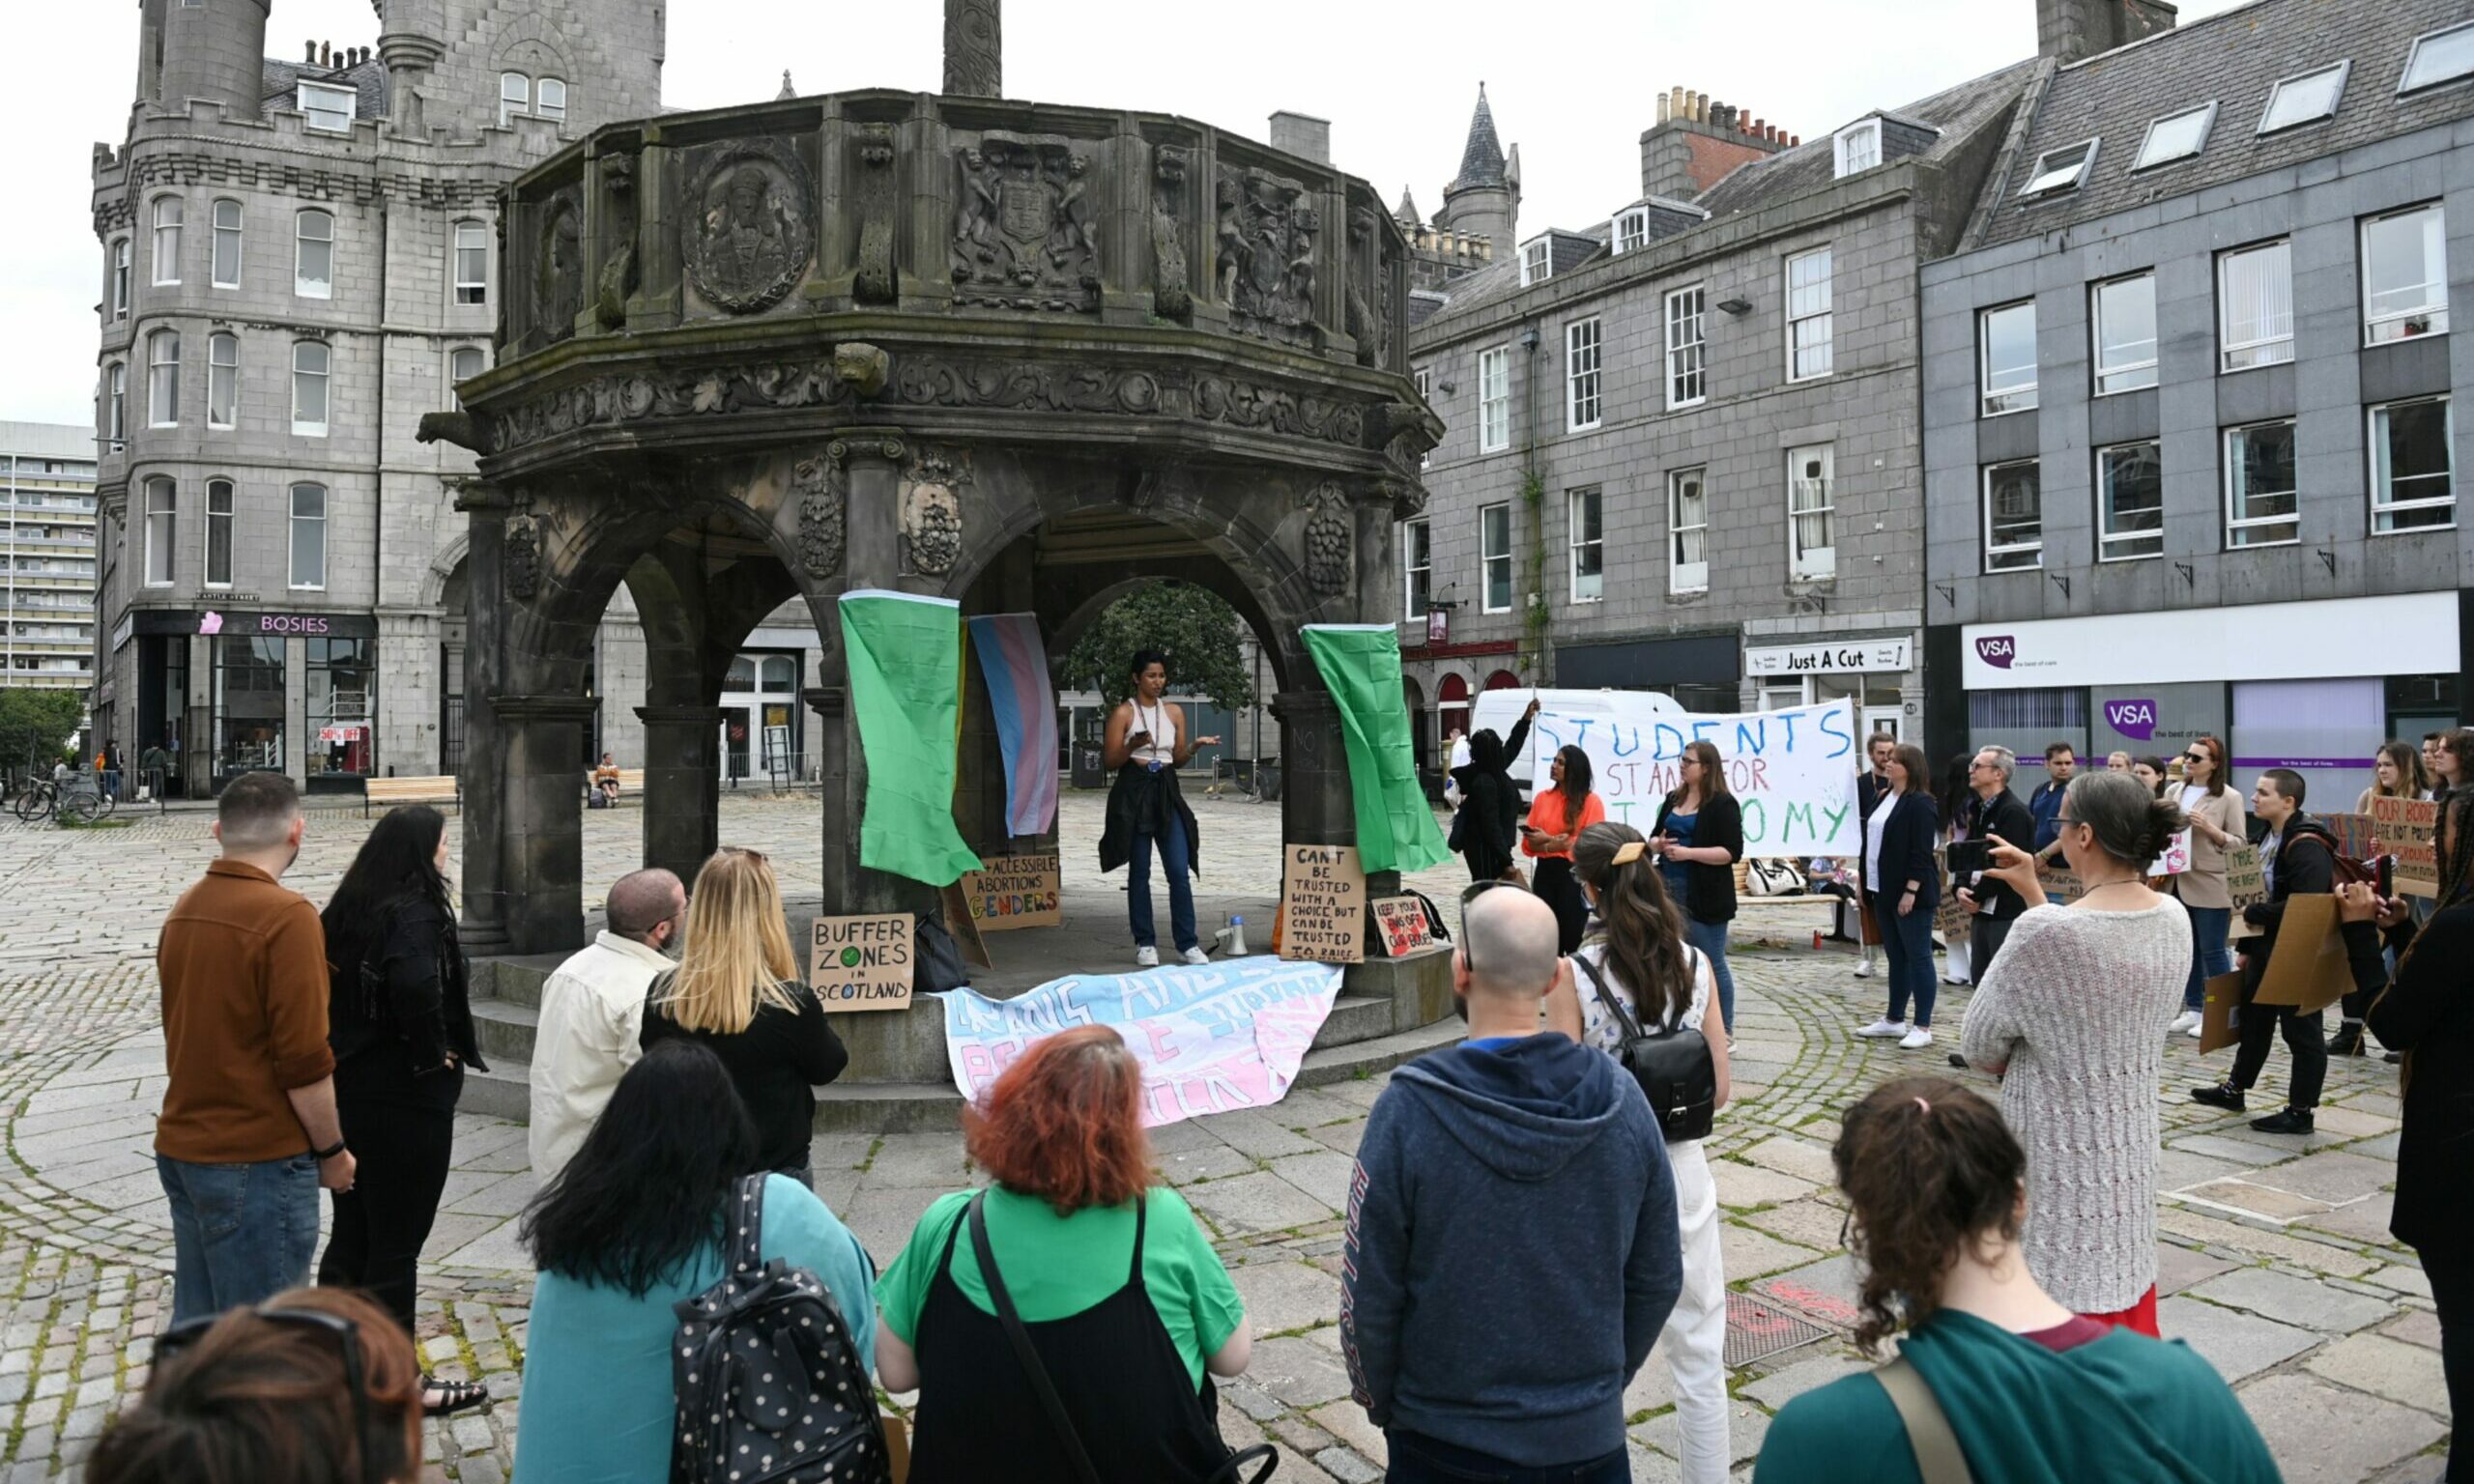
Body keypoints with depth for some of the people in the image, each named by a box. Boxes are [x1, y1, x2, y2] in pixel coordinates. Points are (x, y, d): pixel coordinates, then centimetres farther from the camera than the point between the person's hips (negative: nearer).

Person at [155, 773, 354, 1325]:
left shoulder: (184, 909, 8)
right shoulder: (287, 916, -18)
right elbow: (304, 1061, -19)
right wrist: (332, 1150, -8)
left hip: (181, 1148, 8)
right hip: (258, 1160, -8)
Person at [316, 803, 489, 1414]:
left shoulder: (349, 907, 6)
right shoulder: (416, 912, -19)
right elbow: (416, 986, -36)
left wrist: (351, 1046, 9)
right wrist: (435, 1055, -21)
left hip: (349, 1087, 8)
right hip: (408, 1099, -8)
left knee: (350, 1233, 19)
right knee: (396, 1244, 4)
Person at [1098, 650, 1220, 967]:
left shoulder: (1174, 711, 11)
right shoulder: (1123, 712, -1)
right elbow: (1111, 760, -3)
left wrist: (1195, 745, -4)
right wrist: (1133, 745, -20)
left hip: (1167, 793, 3)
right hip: (1134, 793, -3)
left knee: (1179, 870, -4)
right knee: (1140, 872, 3)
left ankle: (1187, 943, 2)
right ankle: (1145, 944, 12)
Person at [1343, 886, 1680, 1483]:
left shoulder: (1407, 1110, -21)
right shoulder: (1621, 1099, -11)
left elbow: (1371, 1293, -13)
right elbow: (1657, 1281, -1)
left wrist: (1380, 1400, 5)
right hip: (1589, 1434, 3)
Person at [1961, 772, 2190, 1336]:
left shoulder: (2043, 932, -25)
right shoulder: (2173, 918, -3)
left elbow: (1979, 1045, -11)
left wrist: (2013, 1064, 9)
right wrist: (2035, 894, 14)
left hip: (2063, 1151, -7)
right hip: (2134, 1139, 7)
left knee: (2072, 1313, 6)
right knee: (2127, 1291, 20)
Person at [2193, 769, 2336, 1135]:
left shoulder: (2307, 847, -22)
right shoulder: (2271, 838, 10)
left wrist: (2250, 914, -17)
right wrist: (2248, 947, 16)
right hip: (2266, 949, 10)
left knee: (2301, 1031, 2)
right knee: (2253, 1020, 20)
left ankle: (2300, 1112, 12)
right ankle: (2234, 1089, 33)